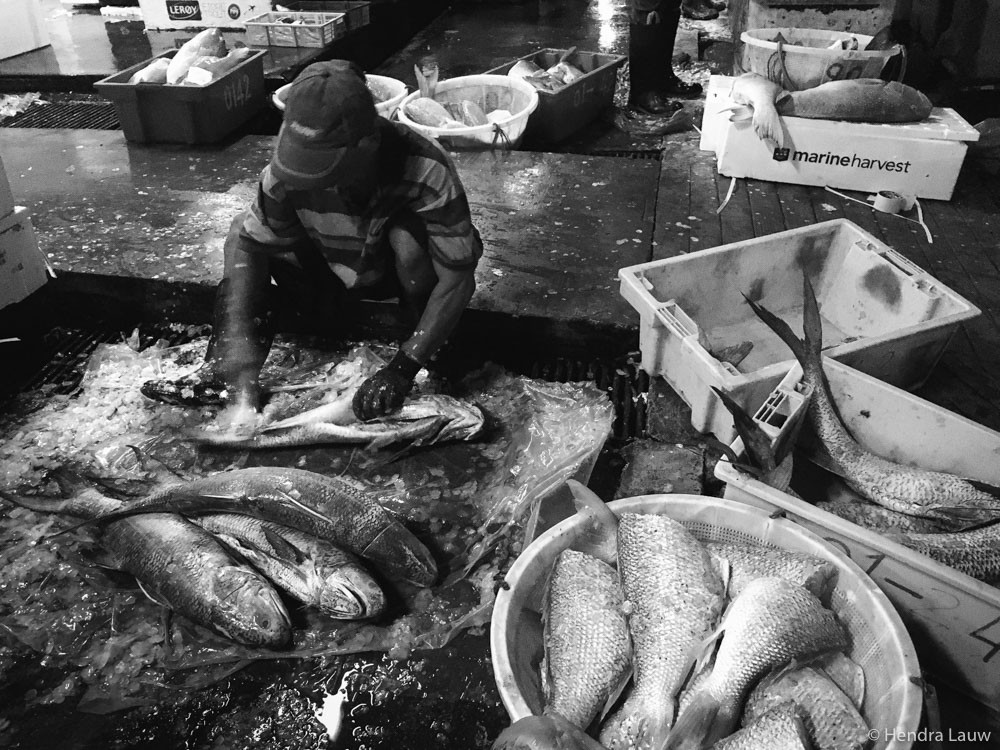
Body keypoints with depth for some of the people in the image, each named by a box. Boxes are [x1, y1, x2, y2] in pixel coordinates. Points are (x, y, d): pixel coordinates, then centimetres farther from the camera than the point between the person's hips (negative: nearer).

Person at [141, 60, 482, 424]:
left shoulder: (426, 170, -35)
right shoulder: (289, 168, -26)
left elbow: (458, 278, -33)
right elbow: (249, 248, -18)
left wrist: (402, 368, -40)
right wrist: (240, 352, -30)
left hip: (403, 271, -3)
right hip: (340, 276, 4)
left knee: (407, 235, -36)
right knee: (245, 229, -13)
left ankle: (436, 363, -15)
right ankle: (223, 371, -14)